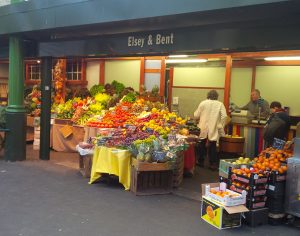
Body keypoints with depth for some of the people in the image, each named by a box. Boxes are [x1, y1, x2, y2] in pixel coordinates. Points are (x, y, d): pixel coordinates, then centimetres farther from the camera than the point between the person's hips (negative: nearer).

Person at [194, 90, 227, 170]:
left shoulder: (203, 103, -2)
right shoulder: (220, 104, -3)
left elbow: (196, 116, -2)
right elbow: (224, 116, -11)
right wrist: (220, 127, -1)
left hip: (203, 129, 1)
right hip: (213, 129, -1)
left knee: (202, 146, 16)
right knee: (212, 147, 7)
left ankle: (200, 161, 26)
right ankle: (213, 164, 8)